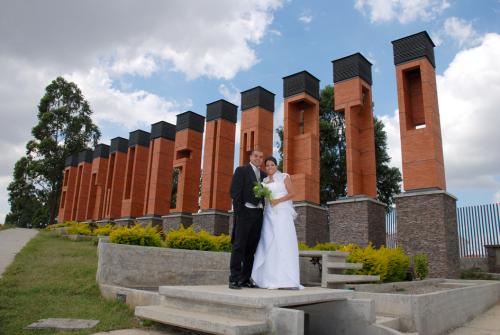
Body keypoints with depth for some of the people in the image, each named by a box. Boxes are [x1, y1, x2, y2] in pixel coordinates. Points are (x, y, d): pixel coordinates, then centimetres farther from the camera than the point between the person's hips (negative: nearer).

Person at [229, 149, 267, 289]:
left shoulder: (264, 175, 19)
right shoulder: (241, 170, 3)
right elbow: (235, 191, -6)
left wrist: (263, 212, 6)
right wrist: (238, 212, -13)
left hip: (258, 214, 6)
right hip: (245, 212, -5)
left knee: (251, 248, 7)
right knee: (239, 246, -6)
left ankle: (246, 279, 12)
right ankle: (234, 279, -2)